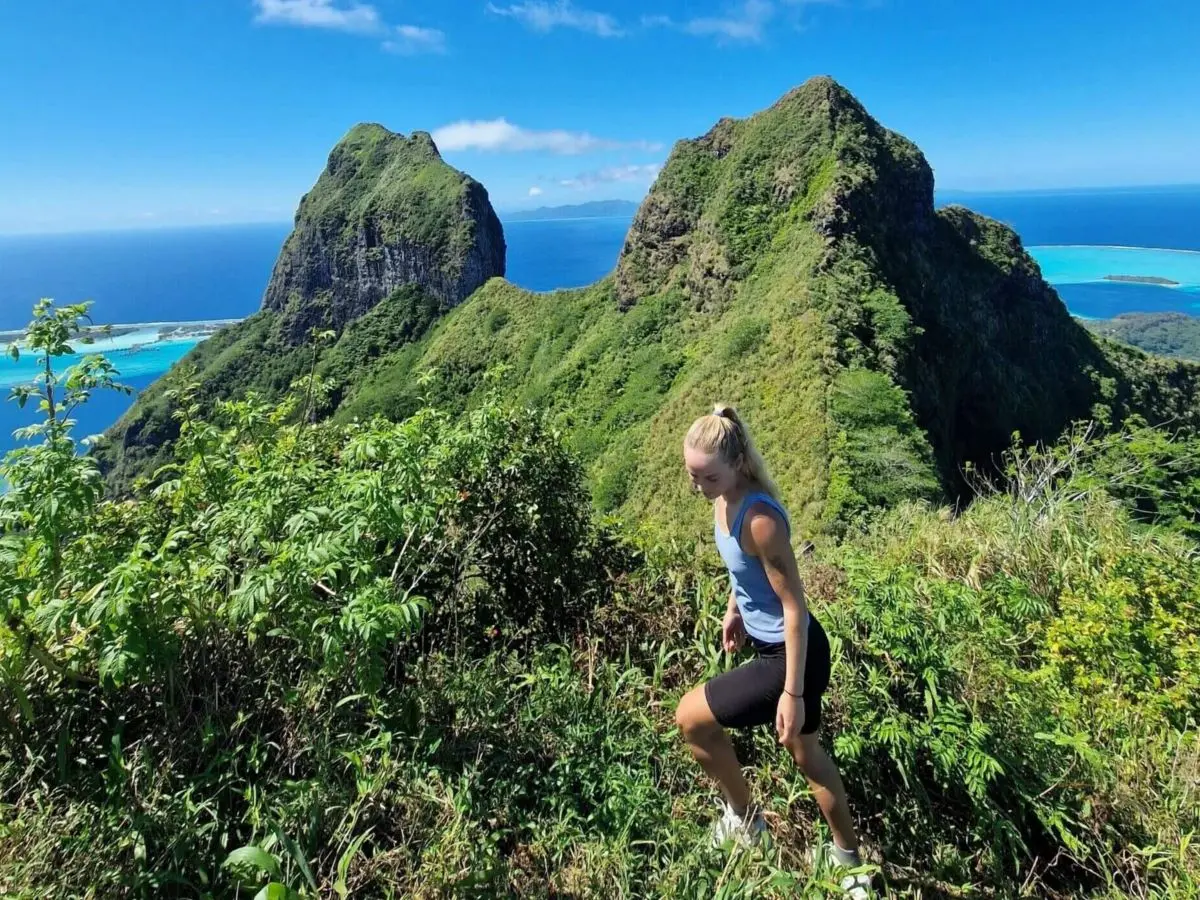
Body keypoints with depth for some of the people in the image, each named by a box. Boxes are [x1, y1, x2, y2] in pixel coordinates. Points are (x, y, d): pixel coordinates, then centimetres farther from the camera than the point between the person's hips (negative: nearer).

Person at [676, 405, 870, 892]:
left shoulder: (760, 519, -32)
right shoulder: (724, 499, -5)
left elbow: (795, 607, -26)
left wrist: (792, 692, -21)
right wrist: (734, 609, 24)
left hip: (790, 655, -10)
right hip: (775, 643, 10)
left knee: (691, 716, 2)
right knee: (804, 749, 26)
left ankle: (743, 818, 25)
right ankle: (849, 857, 48)